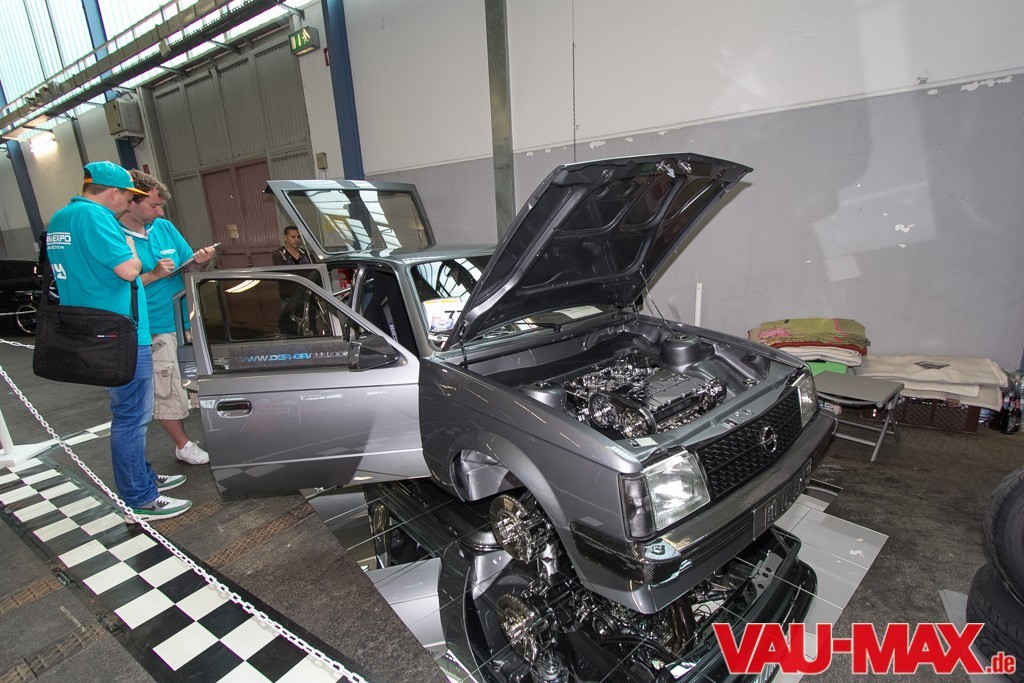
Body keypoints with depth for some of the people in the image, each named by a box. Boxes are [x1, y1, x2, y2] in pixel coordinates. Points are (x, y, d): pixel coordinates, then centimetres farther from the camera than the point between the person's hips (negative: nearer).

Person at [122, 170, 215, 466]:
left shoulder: (165, 227, 7)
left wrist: (199, 260, -7)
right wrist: (154, 275, -21)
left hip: (186, 319, 6)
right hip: (155, 329, -6)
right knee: (167, 391, 5)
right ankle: (183, 444, 21)